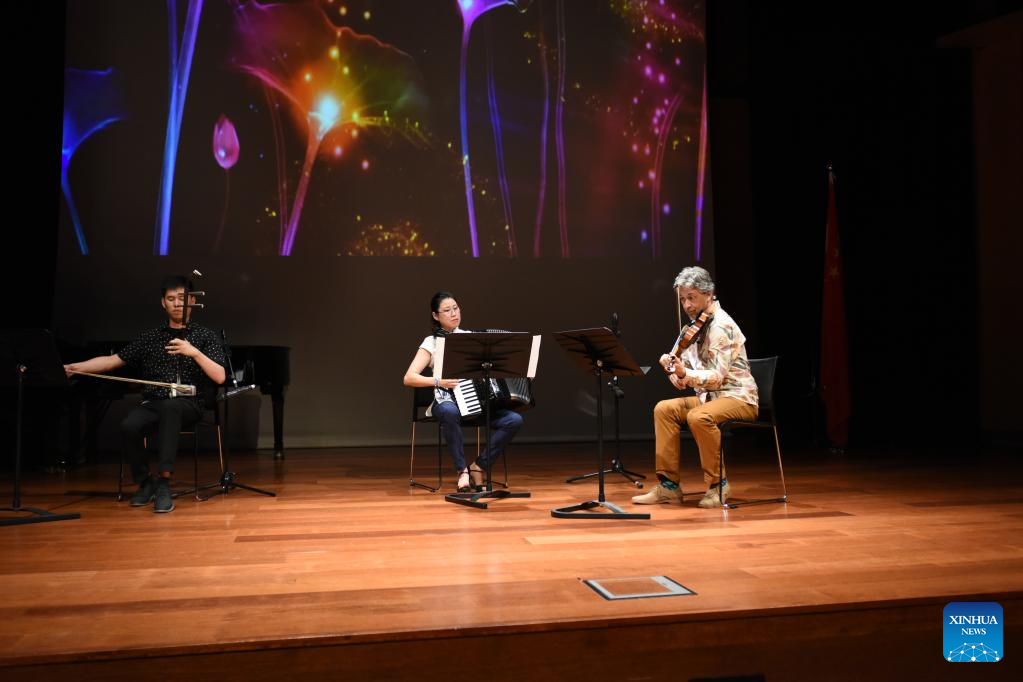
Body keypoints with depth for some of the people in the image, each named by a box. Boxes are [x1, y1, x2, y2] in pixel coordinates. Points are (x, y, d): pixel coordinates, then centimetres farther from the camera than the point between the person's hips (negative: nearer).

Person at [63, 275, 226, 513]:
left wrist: (194, 352, -17)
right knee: (129, 426, -31)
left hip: (187, 405, -3)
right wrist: (75, 367, 0)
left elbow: (220, 378, -4)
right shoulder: (150, 337, 17)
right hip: (153, 404, 3)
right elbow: (113, 360, 14)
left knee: (169, 408, -39)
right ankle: (144, 482, -6)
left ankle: (164, 483, -38)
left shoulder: (205, 336, 8)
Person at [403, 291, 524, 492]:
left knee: (514, 420, -22)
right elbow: (408, 378, -8)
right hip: (446, 402, -4)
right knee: (450, 412, -41)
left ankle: (477, 467, -9)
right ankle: (462, 470, -23)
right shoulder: (432, 342, 1)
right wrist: (438, 381, -21)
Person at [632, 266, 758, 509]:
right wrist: (674, 369, -16)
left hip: (738, 397, -8)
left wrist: (685, 374, -41)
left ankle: (718, 484, -15)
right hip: (708, 396, 8)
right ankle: (669, 485, -6)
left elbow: (717, 377, -25)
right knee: (664, 409, -9)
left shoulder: (722, 326, -16)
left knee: (699, 416, -34)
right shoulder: (695, 326, 8)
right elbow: (683, 382, 7)